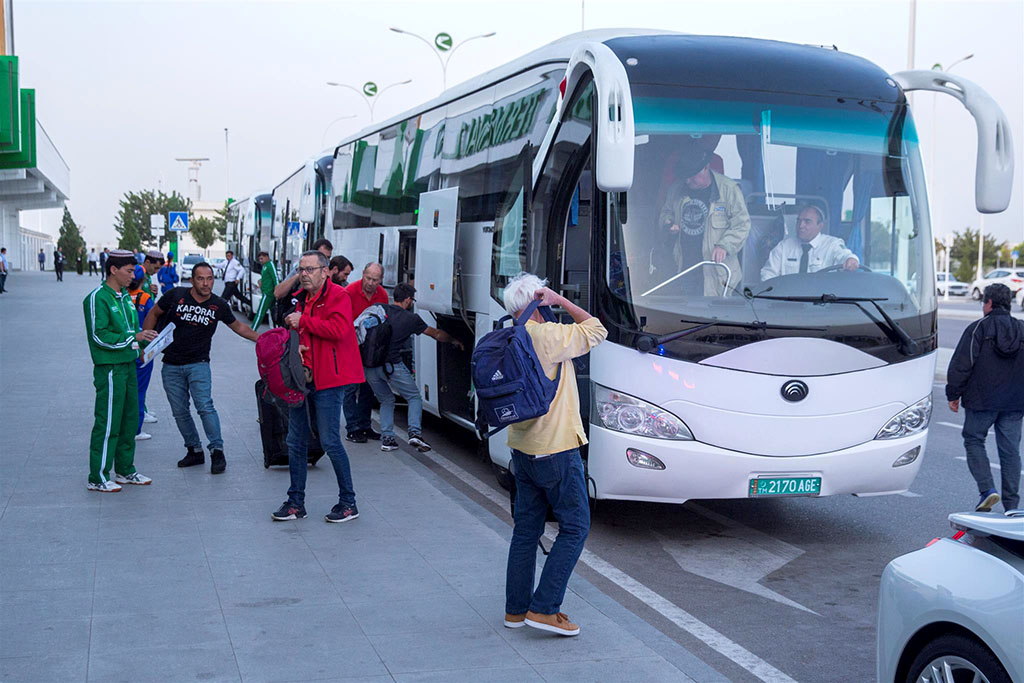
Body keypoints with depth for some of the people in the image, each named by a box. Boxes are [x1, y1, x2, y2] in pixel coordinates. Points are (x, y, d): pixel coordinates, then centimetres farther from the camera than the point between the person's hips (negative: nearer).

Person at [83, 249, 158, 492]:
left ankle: (125, 470, 26)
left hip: (128, 365, 9)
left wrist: (146, 338, 3)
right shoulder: (97, 298, -12)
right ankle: (98, 478, 4)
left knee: (128, 420, 14)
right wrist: (133, 337, -19)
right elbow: (99, 336, -18)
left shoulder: (125, 297, 14)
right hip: (109, 369, -9)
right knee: (108, 423, -4)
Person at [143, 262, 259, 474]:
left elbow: (237, 326, 15)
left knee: (204, 406, -17)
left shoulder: (218, 305, -1)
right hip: (171, 365, 2)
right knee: (180, 411, 5)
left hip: (198, 364, -1)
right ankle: (194, 451, 19)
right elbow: (154, 314, 9)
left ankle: (217, 451, -11)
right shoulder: (176, 295, -5)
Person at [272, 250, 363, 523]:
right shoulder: (301, 299, 17)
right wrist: (295, 345, 3)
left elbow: (338, 329, -22)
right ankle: (296, 503, 20)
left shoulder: (337, 296, -8)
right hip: (302, 377, 8)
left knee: (330, 441, -5)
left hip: (327, 380, -8)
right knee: (295, 441, 10)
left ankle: (348, 503, 7)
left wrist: (303, 322, -16)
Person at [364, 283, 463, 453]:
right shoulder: (411, 318, 3)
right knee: (414, 397, 14)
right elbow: (436, 334, 15)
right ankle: (415, 432, -4)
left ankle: (387, 438, 13)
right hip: (392, 365, -4)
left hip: (369, 365, 4)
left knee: (386, 400, 23)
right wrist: (455, 341, 31)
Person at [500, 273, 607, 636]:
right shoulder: (547, 336, -17)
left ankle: (515, 608, 19)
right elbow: (596, 330, -7)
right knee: (575, 526, 1)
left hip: (522, 449, 8)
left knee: (526, 528, 14)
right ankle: (543, 608, -1)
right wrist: (560, 300, -5)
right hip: (555, 449, -8)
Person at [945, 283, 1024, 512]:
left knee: (973, 440, 10)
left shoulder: (978, 328, -7)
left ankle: (987, 489, -8)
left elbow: (961, 364, -9)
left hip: (981, 400, -4)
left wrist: (953, 394, -1)